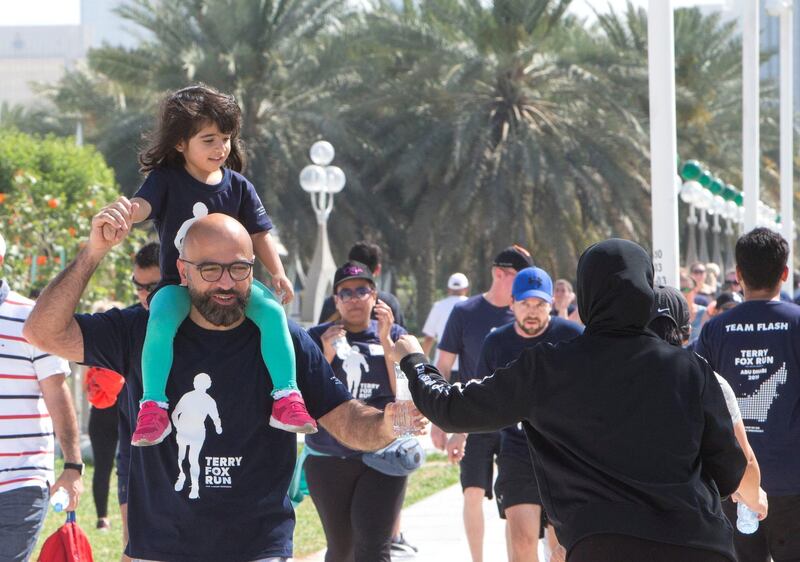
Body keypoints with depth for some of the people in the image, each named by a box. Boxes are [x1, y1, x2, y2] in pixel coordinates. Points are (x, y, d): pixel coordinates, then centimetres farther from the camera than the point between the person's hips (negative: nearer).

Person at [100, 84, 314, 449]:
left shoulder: (238, 186, 6)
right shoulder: (166, 179, -2)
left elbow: (259, 233, 8)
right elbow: (141, 205, -21)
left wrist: (277, 273, -8)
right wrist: (121, 216, -46)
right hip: (178, 284, -2)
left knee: (272, 310, -26)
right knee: (161, 320, -35)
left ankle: (286, 396, -21)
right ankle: (154, 406, -27)